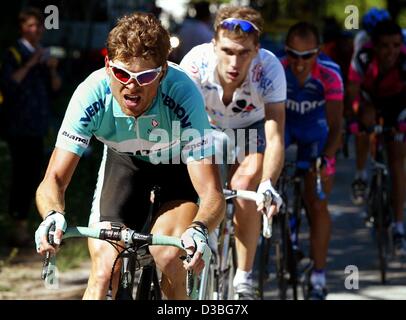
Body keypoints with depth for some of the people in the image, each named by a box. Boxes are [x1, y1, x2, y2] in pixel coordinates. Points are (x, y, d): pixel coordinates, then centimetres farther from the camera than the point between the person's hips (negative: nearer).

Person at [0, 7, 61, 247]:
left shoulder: (45, 54, 15)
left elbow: (56, 88, 13)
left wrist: (52, 70, -6)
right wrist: (30, 65, -22)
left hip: (37, 125, 8)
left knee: (33, 175, 9)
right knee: (24, 174, -11)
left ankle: (20, 224, 16)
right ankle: (20, 227, -10)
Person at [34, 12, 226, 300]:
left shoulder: (183, 95, -38)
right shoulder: (92, 95, -33)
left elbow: (212, 194, -40)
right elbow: (53, 181, -31)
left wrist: (198, 230, -62)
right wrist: (53, 215, -54)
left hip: (179, 162, -2)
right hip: (124, 160, 2)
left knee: (166, 256, -25)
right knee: (105, 268, -17)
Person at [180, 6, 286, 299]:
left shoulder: (269, 69, -35)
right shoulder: (197, 62, -34)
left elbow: (275, 137, -40)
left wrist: (267, 186, -56)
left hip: (251, 128, -1)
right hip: (207, 127, 1)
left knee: (244, 185, -25)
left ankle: (244, 278, -14)